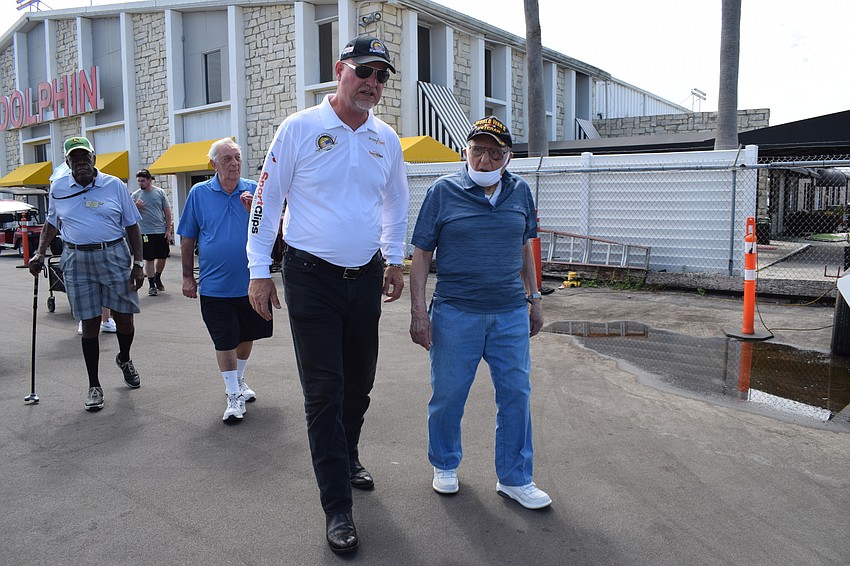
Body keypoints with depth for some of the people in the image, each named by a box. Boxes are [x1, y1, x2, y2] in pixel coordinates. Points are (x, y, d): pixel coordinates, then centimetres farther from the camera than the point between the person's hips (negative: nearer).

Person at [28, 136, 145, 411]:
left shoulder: (114, 185, 0)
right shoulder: (58, 188, 7)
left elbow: (132, 226, 3)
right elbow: (52, 223, 21)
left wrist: (138, 263, -3)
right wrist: (40, 254, 9)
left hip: (114, 256, -1)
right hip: (77, 261, 1)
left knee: (124, 317, 4)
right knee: (90, 323, 4)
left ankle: (124, 359, 37)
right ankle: (94, 386, 15)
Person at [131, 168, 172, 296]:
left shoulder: (160, 192, 2)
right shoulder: (136, 195, 2)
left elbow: (167, 212, 5)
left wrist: (169, 230, 1)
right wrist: (136, 207, -16)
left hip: (161, 231, 1)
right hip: (146, 232, -1)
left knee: (162, 257, 9)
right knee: (149, 259, 1)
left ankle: (157, 278, 33)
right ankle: (152, 285, 11)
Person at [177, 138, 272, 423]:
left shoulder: (253, 190, 0)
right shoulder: (199, 193, 0)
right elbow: (187, 239, 5)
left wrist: (253, 210, -20)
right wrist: (187, 276, 3)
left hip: (251, 282, 2)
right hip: (215, 285, -2)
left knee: (246, 335, 16)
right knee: (225, 341, 1)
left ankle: (239, 381, 38)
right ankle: (233, 396, 12)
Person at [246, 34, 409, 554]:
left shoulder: (387, 140, 7)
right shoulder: (300, 128, -7)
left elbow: (397, 204, 21)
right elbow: (267, 200, -3)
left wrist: (395, 261, 17)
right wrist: (260, 272, -5)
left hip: (366, 278, 5)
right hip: (312, 279, -4)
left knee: (359, 383, 15)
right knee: (324, 391, -2)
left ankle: (346, 458, 40)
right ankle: (338, 507, 7)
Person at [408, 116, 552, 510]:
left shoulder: (520, 192, 7)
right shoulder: (443, 191, -3)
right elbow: (421, 254, -3)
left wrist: (534, 299, 17)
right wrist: (419, 310, -8)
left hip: (511, 313, 3)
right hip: (455, 312, -3)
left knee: (516, 395, 6)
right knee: (448, 394, 8)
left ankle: (514, 479, 22)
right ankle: (445, 466, 32)